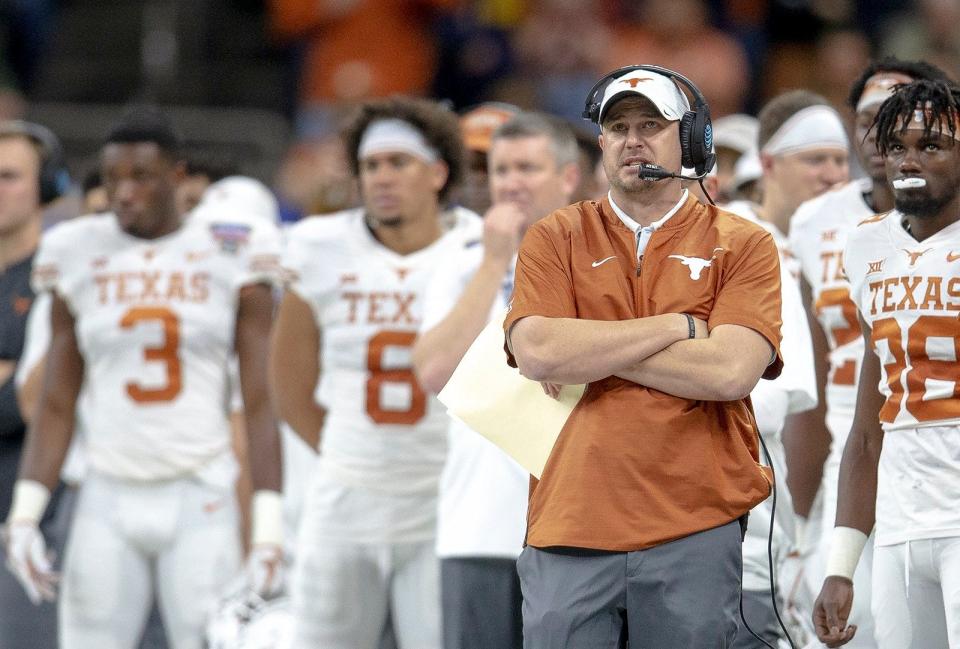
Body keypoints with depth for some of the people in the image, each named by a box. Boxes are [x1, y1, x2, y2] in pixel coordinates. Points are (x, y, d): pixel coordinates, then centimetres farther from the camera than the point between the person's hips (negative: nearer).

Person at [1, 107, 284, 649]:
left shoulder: (231, 257, 1)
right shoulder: (80, 259, 6)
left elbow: (261, 404, 0)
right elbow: (56, 407, 9)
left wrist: (269, 524, -7)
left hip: (201, 502, -2)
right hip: (110, 503, 2)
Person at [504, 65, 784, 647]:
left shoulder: (743, 245, 6)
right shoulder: (555, 238, 10)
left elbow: (730, 372, -10)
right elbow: (537, 353, -7)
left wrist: (592, 352, -7)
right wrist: (680, 327, -5)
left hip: (695, 530, -1)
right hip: (571, 526, 1)